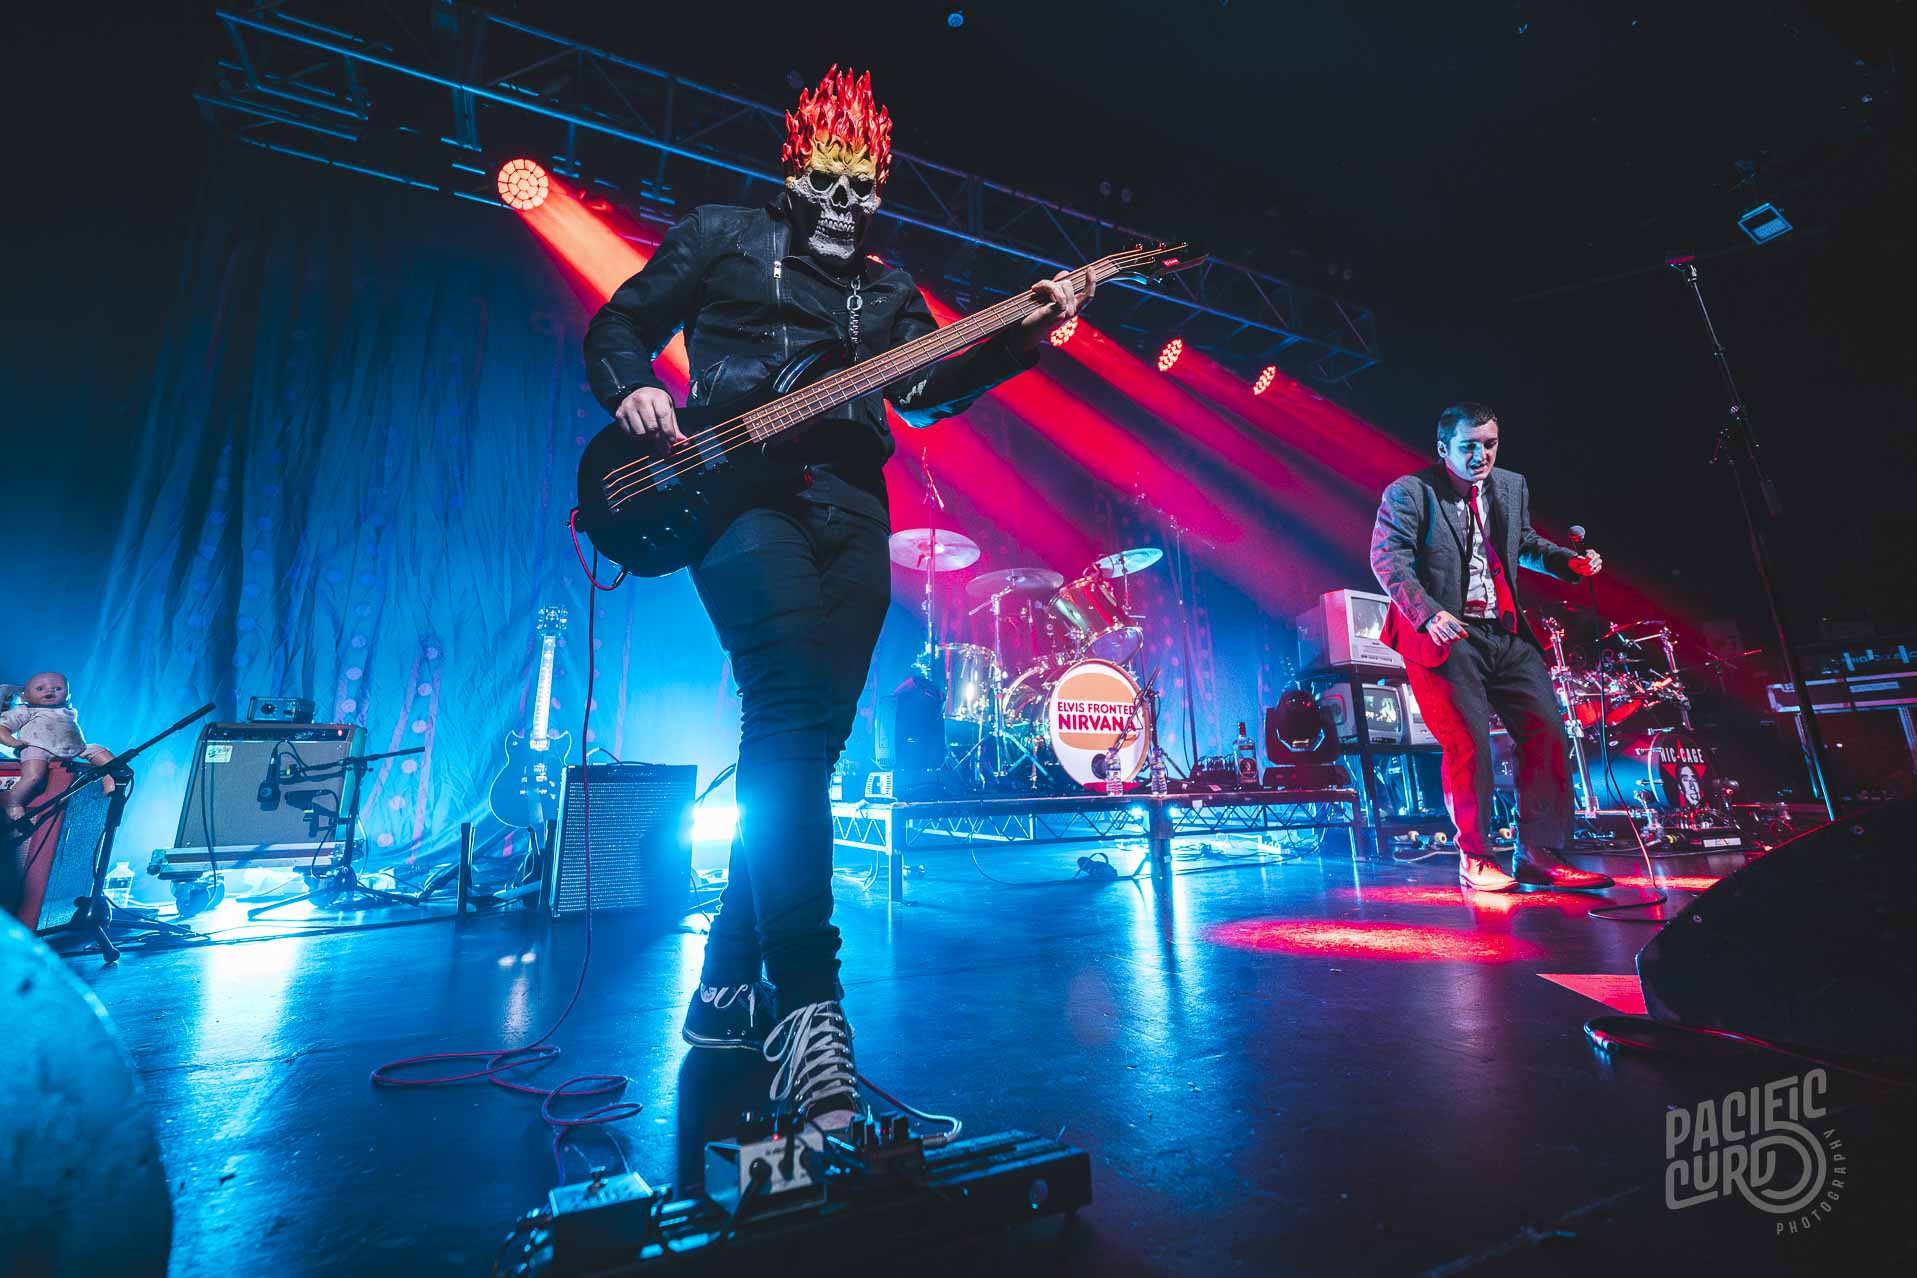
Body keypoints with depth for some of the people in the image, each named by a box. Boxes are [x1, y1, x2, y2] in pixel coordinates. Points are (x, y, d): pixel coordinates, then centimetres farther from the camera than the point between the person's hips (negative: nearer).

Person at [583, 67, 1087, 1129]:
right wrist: (632, 390, -5)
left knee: (808, 734, -2)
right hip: (745, 491, -4)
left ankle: (729, 988, 13)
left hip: (850, 510, 4)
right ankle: (806, 1003, -20)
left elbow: (927, 394, 15)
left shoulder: (889, 289, 28)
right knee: (791, 713, -25)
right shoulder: (722, 236, 19)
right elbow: (617, 327, 17)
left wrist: (1021, 338, 2)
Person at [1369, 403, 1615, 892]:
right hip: (1446, 637, -6)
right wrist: (1428, 614, -27)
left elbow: (1526, 543, 29)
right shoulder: (1408, 493, -5)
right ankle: (1474, 859, 8)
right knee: (1468, 745, -9)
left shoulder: (1513, 487, 15)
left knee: (1547, 733, 1)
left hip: (1507, 633, 7)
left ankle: (1538, 856, 12)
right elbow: (1387, 557, -14)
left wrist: (1570, 562, 9)